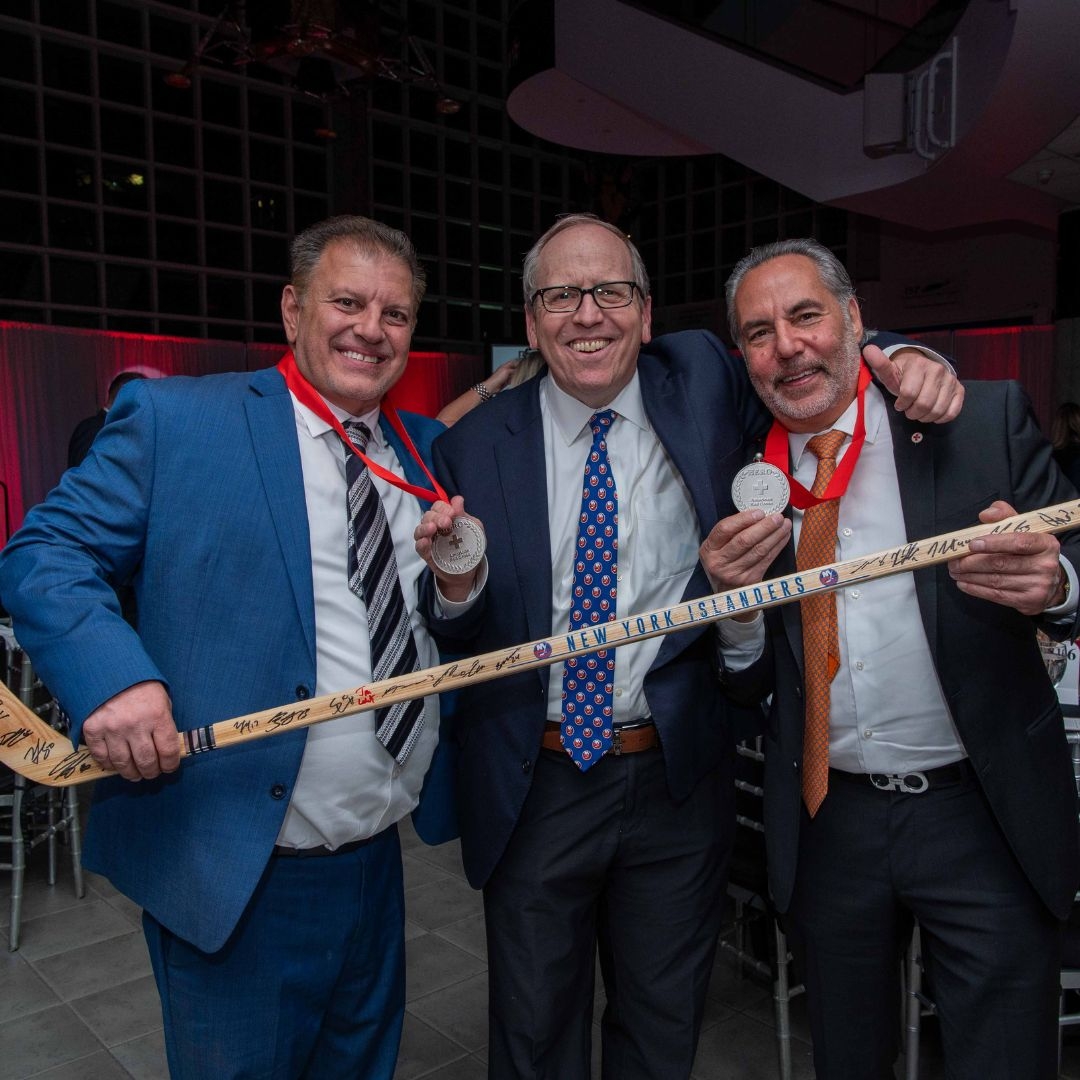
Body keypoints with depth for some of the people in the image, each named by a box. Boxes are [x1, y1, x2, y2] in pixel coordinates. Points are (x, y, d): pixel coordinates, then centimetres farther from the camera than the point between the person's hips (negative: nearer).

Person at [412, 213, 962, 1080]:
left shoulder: (703, 382, -4)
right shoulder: (474, 447, -6)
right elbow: (454, 644, -3)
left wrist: (909, 360, -10)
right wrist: (455, 581, -25)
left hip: (677, 778, 1)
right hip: (532, 786, -1)